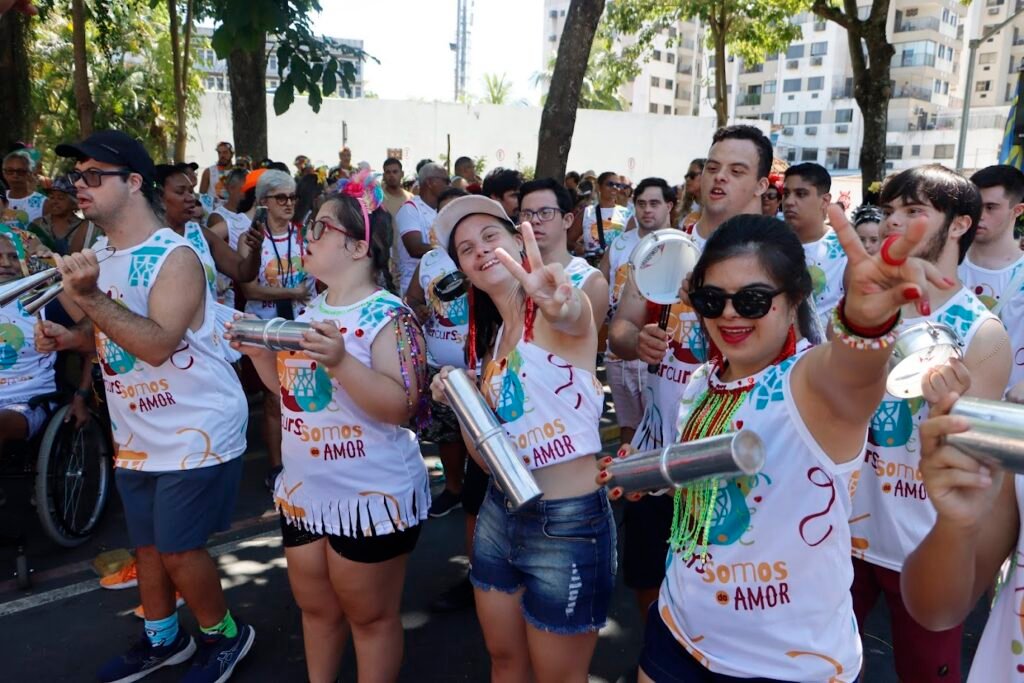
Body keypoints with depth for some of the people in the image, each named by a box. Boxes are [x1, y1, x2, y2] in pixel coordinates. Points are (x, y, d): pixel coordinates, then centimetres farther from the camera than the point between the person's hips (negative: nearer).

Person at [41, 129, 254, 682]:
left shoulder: (175, 257, -19)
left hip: (195, 432, -8)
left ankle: (224, 635, 24)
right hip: (136, 435, 8)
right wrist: (67, 338, -1)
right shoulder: (99, 255, 6)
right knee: (146, 545, 19)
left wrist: (89, 296, -36)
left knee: (177, 551, -2)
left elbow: (157, 345, -29)